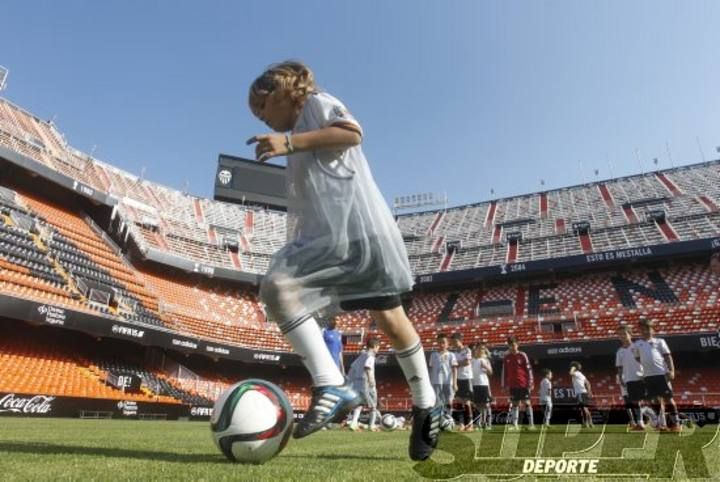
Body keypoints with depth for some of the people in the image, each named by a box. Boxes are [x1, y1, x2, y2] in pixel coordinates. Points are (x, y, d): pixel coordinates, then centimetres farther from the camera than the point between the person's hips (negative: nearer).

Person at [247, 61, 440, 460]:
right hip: (326, 238, 8)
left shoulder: (317, 103, 8)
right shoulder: (298, 143, 30)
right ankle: (331, 387, -5)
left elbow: (352, 132, -14)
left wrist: (289, 142, -18)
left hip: (359, 229, -8)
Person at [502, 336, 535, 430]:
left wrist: (530, 383, -5)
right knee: (514, 404, 6)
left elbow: (529, 369, -2)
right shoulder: (506, 357, 5)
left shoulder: (522, 355, -3)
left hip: (523, 384, -3)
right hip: (512, 385, 3)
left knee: (527, 403, 1)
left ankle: (531, 423, 7)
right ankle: (515, 424, 10)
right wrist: (505, 385, 9)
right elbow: (504, 371, 10)